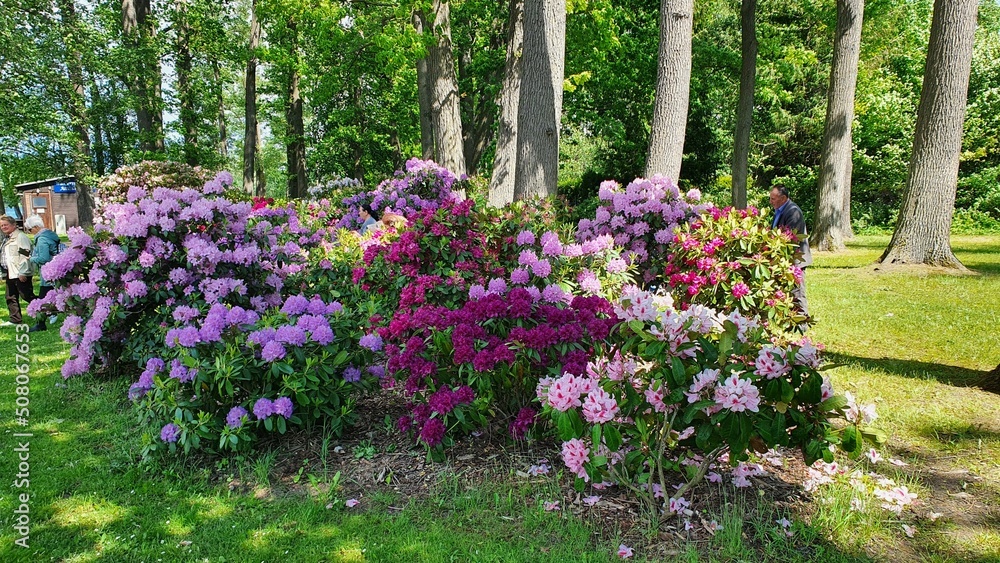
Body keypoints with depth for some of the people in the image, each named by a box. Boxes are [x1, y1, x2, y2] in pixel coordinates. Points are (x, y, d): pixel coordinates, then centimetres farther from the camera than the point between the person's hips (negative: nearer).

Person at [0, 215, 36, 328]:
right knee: (11, 298, 13)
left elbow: (25, 255, -19)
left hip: (20, 274, -10)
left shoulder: (20, 237, -12)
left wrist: (22, 273, -23)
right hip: (10, 274, 10)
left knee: (27, 296, -8)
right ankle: (15, 319, 20)